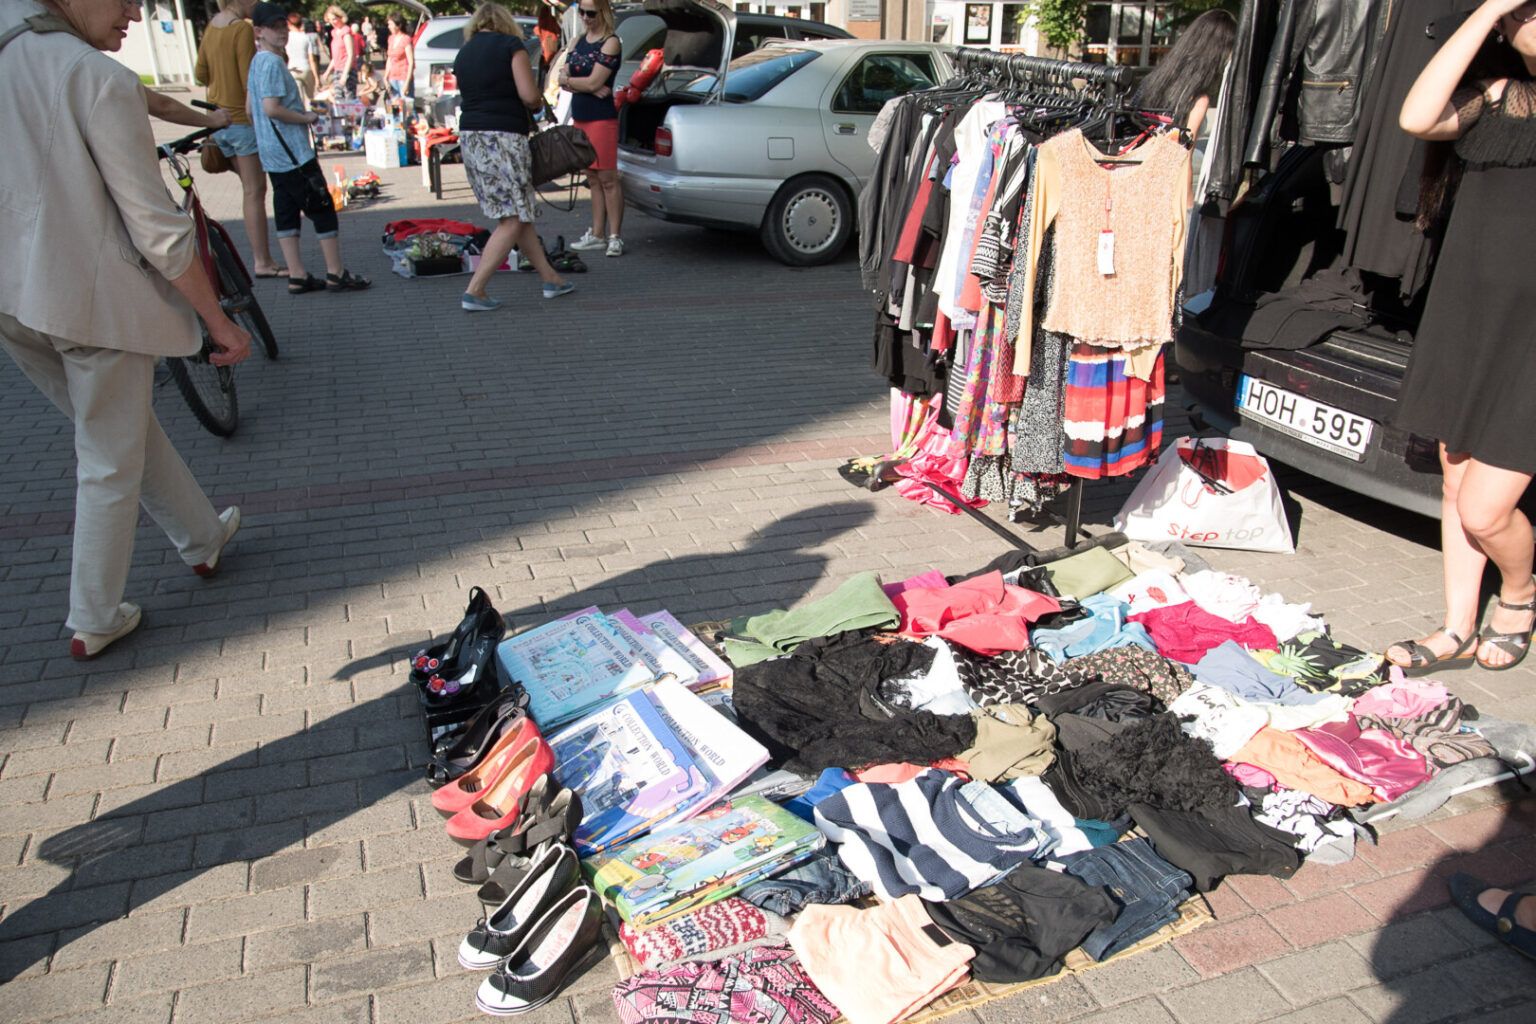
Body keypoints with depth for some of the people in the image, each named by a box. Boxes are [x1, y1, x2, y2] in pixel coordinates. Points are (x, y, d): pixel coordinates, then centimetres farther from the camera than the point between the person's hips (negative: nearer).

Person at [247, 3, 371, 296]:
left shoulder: (257, 62, 16)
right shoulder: (272, 64, -15)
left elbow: (251, 110, 20)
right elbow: (271, 109, -23)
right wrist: (307, 117, -11)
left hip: (272, 153, 10)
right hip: (293, 152, -10)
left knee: (286, 212, 8)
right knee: (322, 207, -4)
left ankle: (297, 276, 10)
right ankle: (335, 273, -1)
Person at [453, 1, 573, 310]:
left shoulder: (464, 53, 16)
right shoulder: (511, 45, -3)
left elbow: (471, 96, 12)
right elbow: (529, 96, -12)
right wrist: (535, 105, 11)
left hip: (469, 136, 8)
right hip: (502, 137, -8)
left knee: (519, 215, 14)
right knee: (512, 221, -4)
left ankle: (550, 279, 20)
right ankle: (474, 291, -10)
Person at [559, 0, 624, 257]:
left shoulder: (610, 43, -7)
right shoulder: (578, 42, 15)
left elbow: (594, 82, -15)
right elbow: (563, 78, 6)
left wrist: (568, 79, 0)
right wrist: (588, 87, -10)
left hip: (602, 118, -7)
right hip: (580, 117, 7)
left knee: (607, 178, -7)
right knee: (593, 179, 10)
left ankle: (615, 236, -2)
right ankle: (597, 235, 14)